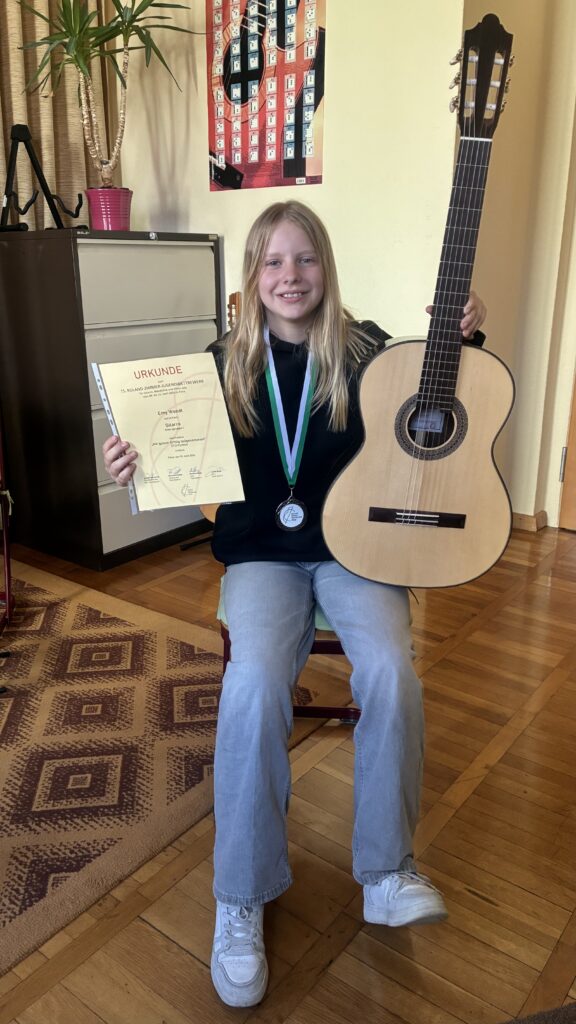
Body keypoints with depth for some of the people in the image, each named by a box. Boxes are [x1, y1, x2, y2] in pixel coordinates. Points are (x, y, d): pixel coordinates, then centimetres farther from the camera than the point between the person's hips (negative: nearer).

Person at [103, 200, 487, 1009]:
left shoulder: (366, 351, 3)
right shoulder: (226, 363, 5)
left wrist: (461, 339, -3)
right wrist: (141, 468, -14)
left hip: (354, 546, 1)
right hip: (262, 554, 0)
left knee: (390, 671, -28)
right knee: (254, 683, -28)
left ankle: (387, 873, -3)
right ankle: (242, 899, -7)